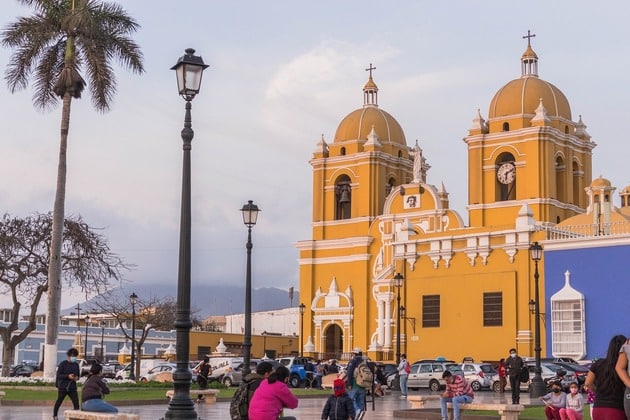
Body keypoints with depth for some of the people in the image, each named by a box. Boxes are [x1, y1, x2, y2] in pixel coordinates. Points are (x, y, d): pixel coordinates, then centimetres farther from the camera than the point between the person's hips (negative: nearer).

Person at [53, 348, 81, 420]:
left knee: (76, 402, -12)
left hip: (72, 388, 3)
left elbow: (78, 374, 17)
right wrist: (68, 376, -25)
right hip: (63, 387, -3)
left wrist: (77, 377, -7)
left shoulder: (76, 365, 6)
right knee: (59, 402, 15)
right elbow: (58, 375, -12)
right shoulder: (63, 364, -8)